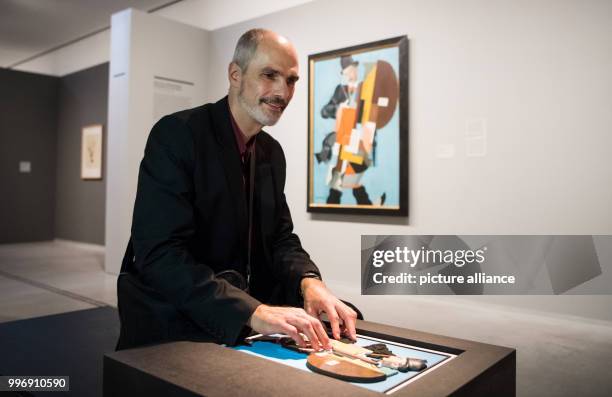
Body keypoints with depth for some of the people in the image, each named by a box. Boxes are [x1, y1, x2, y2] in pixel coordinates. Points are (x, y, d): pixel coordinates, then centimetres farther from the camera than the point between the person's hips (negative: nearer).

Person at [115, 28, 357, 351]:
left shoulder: (273, 152, 7)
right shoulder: (176, 134, -16)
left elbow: (280, 237, 7)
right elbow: (159, 254, -24)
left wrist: (308, 281, -15)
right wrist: (253, 311, -33)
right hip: (172, 331, -7)